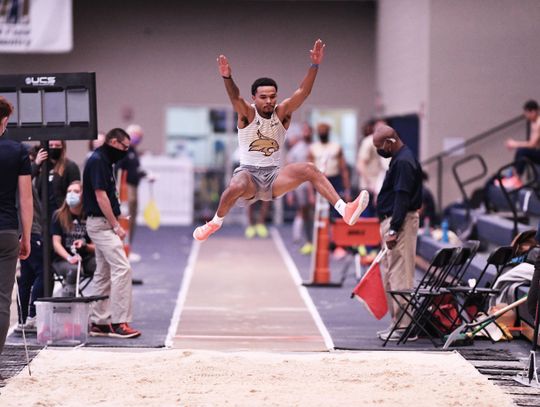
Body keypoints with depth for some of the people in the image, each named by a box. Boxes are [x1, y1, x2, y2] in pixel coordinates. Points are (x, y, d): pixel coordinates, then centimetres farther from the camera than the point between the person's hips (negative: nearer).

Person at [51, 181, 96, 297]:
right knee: (74, 269, -36)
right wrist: (69, 258, -22)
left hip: (85, 258, 2)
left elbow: (96, 248, 6)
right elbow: (56, 243, -5)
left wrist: (84, 245, -16)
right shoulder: (59, 216, 2)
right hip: (62, 259, -2)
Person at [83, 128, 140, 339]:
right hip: (101, 223, -11)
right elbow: (100, 196, -19)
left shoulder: (102, 160, 16)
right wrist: (116, 226, -16)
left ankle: (99, 323, 17)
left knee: (103, 273, 12)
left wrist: (115, 223, 14)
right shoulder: (98, 161, -14)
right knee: (122, 268, -14)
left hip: (102, 224, 11)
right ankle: (119, 322, -15)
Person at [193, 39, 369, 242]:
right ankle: (215, 222, -9)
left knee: (309, 169, -23)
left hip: (274, 174, 2)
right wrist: (227, 77, -47)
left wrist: (314, 65, -27)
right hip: (248, 172, -2)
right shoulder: (247, 114, -4)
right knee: (236, 187, -37)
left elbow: (303, 92, -11)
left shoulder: (282, 113, 2)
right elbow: (235, 97, -25)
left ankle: (345, 210, -30)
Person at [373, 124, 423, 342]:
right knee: (389, 275, 14)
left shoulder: (403, 162, -16)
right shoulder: (399, 159, 16)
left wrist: (394, 230, -23)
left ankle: (405, 327, -8)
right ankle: (398, 322, 20)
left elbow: (402, 198, -21)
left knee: (400, 275, -9)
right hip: (392, 221, 11)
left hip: (401, 222, -11)